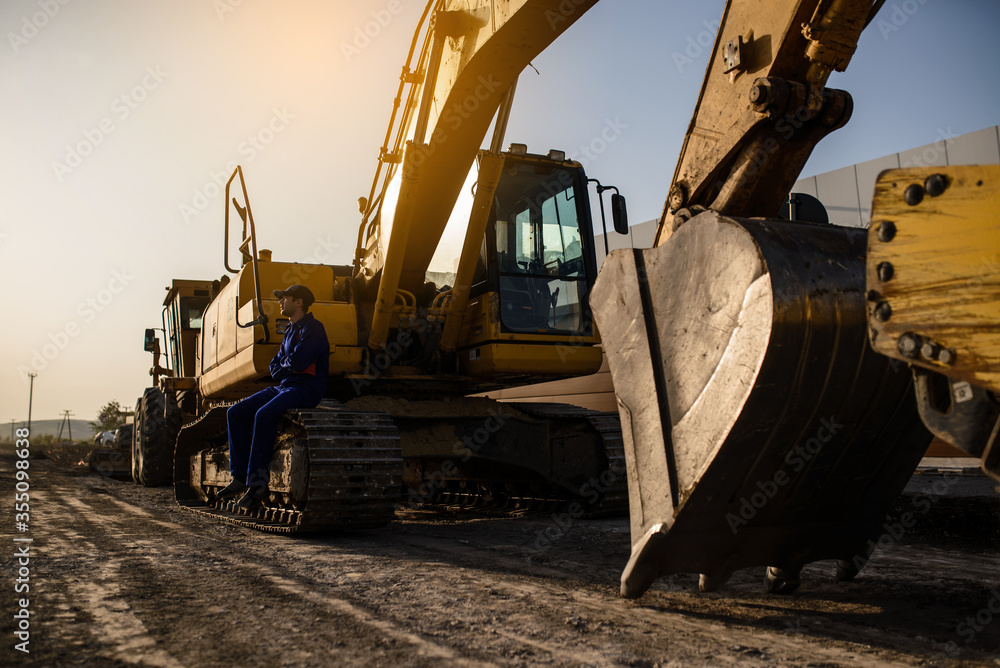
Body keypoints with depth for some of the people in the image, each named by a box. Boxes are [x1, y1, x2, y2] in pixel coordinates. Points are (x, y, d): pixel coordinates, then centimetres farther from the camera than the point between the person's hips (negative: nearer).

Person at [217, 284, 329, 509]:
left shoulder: (314, 328, -8)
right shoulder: (290, 331, 21)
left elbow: (297, 361, -21)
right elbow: (275, 368, 19)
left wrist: (285, 364, 1)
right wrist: (291, 367, -1)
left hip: (307, 389, -10)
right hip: (284, 387, 10)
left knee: (264, 414, -32)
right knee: (236, 413, -1)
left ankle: (258, 483, -27)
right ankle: (240, 476, 1)